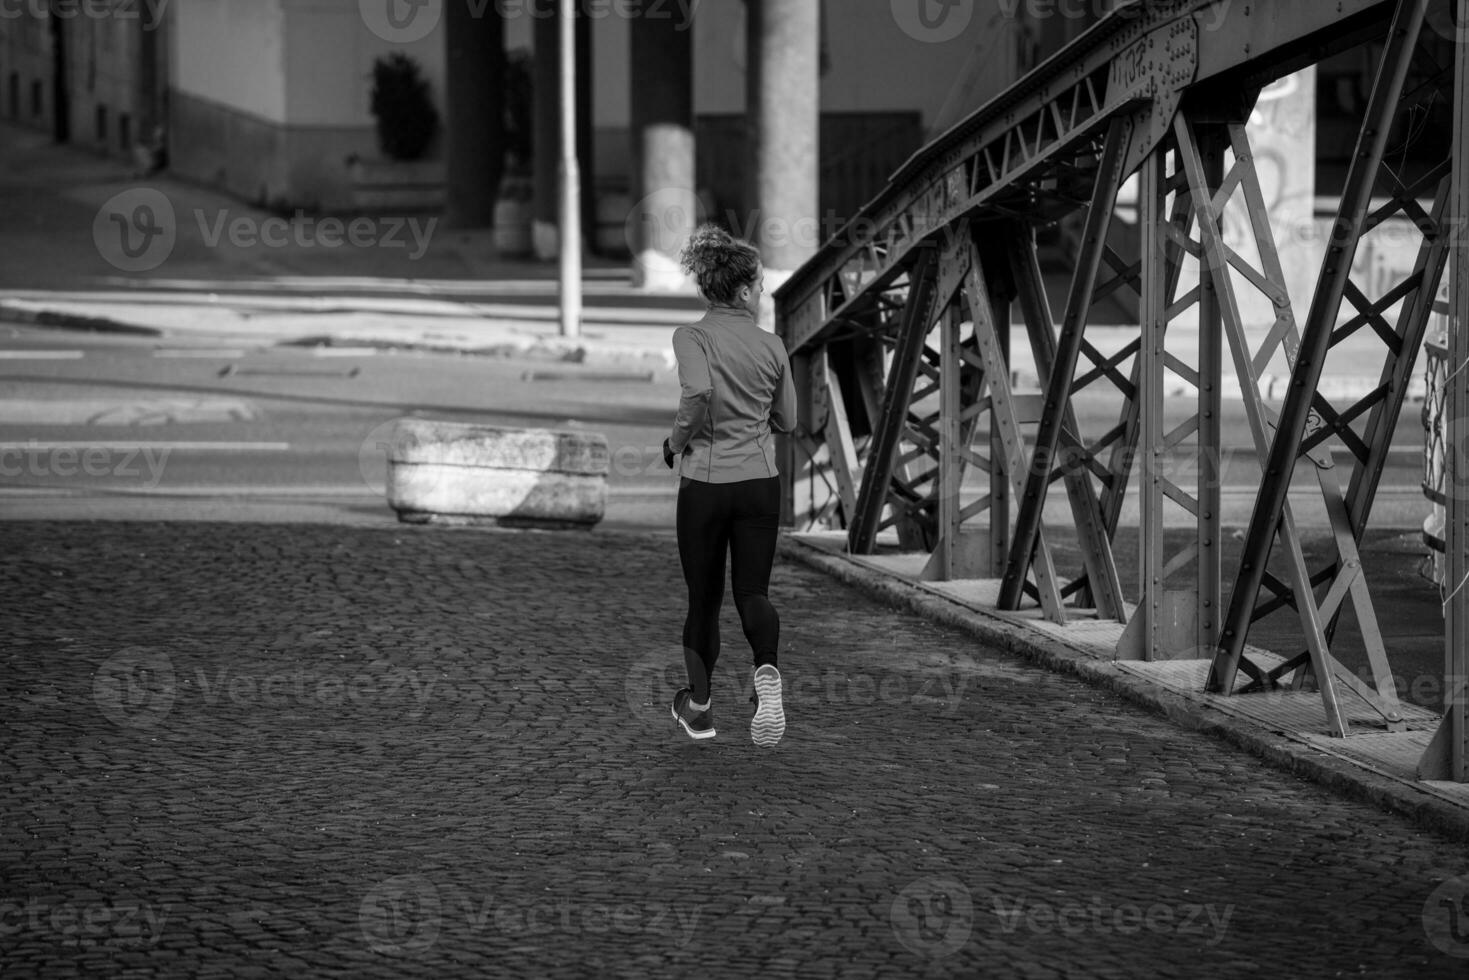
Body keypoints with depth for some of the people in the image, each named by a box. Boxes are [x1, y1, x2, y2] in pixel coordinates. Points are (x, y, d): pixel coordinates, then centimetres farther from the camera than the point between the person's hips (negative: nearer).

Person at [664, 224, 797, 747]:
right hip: (760, 483, 2)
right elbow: (786, 421, 11)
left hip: (704, 482, -2)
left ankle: (698, 707, 24)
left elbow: (698, 391, -27)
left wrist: (676, 441, -11)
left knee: (703, 598, 13)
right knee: (752, 590, 5)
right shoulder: (772, 345, 2)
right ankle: (767, 673, -26)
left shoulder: (692, 337, -9)